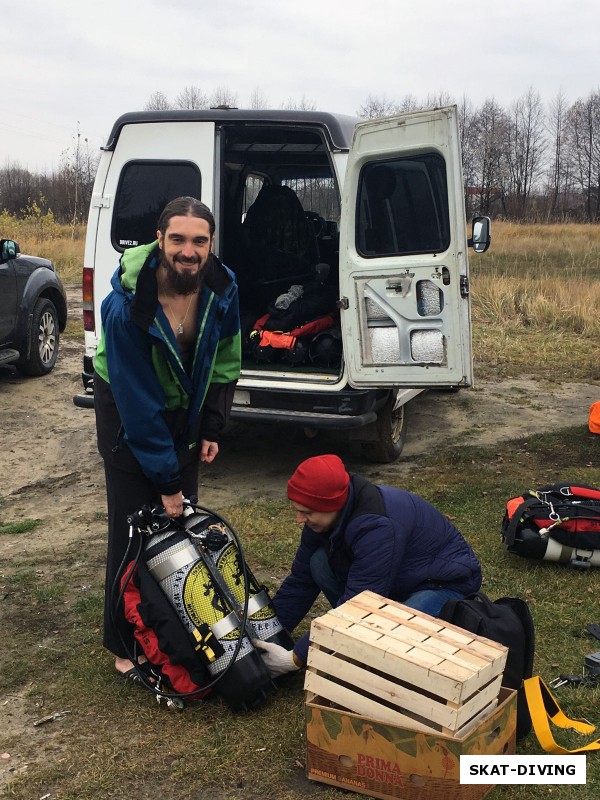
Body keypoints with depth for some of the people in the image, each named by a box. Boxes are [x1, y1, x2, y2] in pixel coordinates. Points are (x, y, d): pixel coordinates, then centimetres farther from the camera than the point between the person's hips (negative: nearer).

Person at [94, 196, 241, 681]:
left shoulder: (221, 288, -16)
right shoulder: (126, 305, -31)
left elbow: (225, 361, 1)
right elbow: (137, 398, -27)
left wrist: (212, 429, 0)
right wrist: (165, 478, -22)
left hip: (185, 408, 5)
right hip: (127, 411, -5)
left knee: (183, 518, 8)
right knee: (135, 528, -3)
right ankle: (127, 647, 12)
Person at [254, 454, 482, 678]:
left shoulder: (378, 527, -37)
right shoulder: (323, 517, -11)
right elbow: (300, 580, -1)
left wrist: (296, 659, -30)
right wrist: (265, 633, -7)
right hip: (401, 580, 8)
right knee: (319, 563, -14)